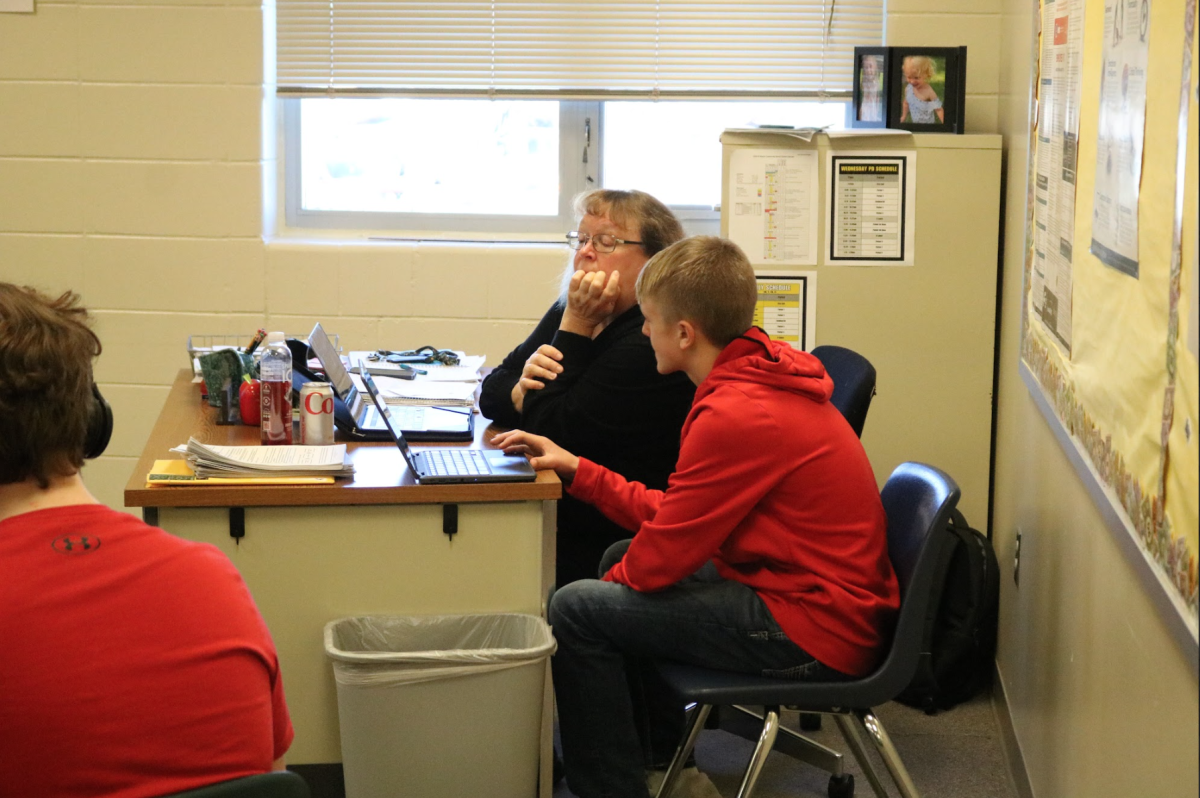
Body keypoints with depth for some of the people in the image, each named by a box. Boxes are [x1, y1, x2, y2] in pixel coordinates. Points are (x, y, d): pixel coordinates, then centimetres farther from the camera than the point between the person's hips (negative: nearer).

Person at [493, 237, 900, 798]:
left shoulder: (736, 416, -23)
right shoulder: (762, 380, 7)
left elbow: (662, 556, -16)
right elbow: (675, 516, 11)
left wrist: (610, 584, 4)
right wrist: (575, 469, 12)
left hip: (815, 635, -10)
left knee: (574, 611, -11)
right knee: (619, 558, 25)